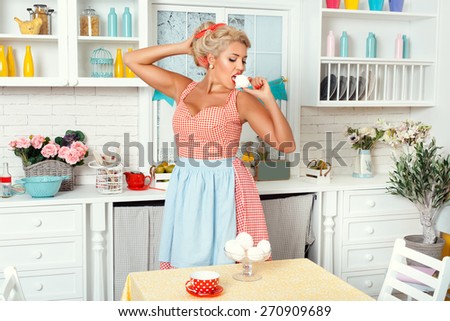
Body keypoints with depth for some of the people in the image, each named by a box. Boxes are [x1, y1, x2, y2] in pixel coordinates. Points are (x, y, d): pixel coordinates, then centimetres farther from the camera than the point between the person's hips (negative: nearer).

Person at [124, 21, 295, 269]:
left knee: (224, 265, 0)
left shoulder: (241, 99, -1)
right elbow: (132, 60, 10)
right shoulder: (183, 88, 9)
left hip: (225, 190, -3)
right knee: (185, 265, 7)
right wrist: (183, 47, 6)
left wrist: (268, 98, -14)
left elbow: (286, 145, -6)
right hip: (185, 190, 3)